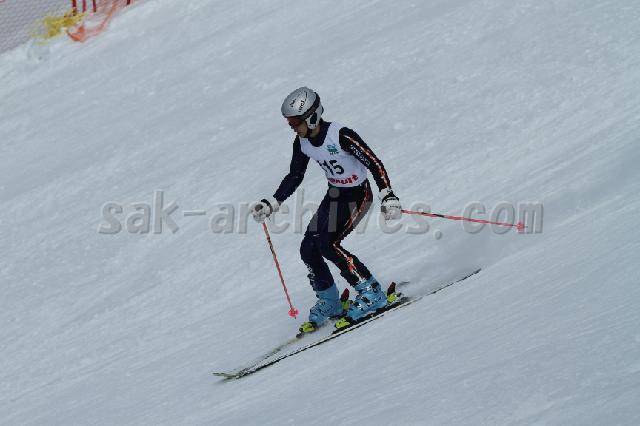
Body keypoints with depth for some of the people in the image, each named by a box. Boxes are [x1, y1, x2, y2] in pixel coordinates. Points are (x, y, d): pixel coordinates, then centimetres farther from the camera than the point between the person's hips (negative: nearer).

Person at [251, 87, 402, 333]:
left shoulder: (341, 135, -26)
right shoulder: (302, 143, -4)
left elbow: (374, 163, -25)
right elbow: (294, 177, 9)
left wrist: (387, 197, -34)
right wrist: (270, 204, 3)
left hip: (358, 195, -7)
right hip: (334, 194, 7)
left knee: (328, 244, -22)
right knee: (308, 249, -1)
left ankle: (372, 293, -11)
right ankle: (329, 303, 17)